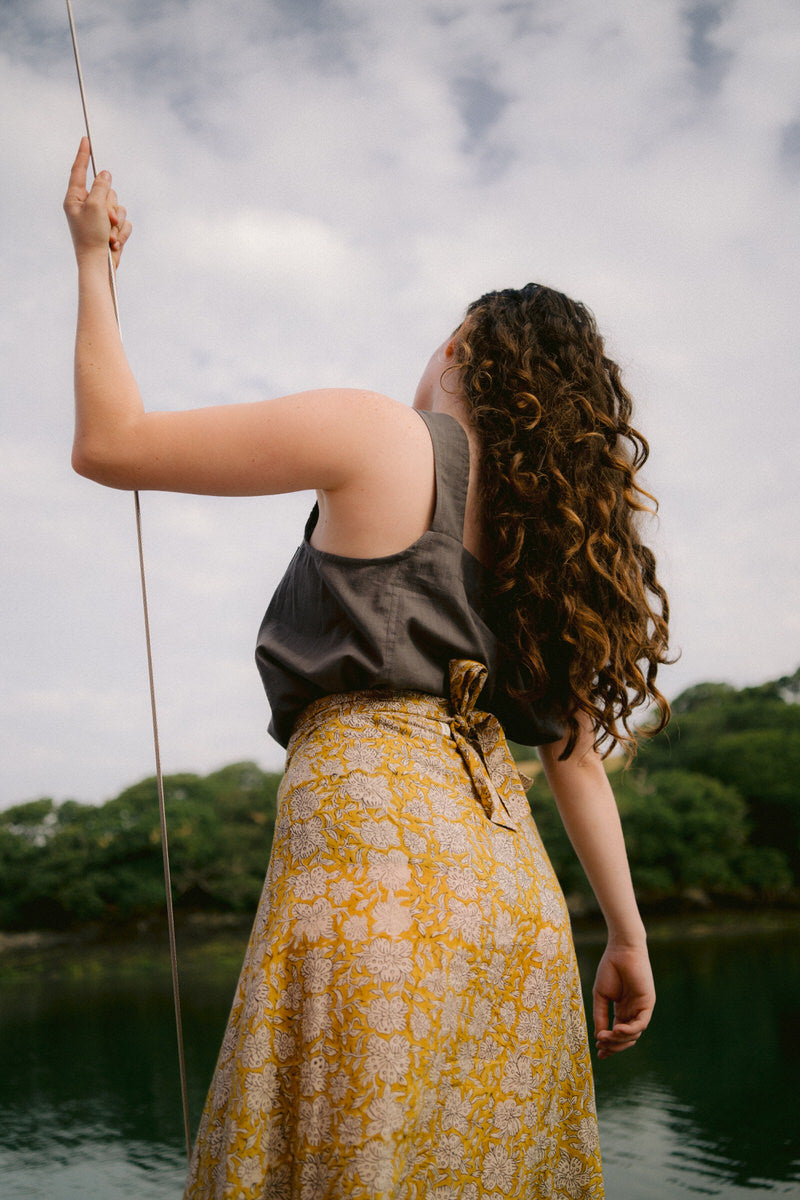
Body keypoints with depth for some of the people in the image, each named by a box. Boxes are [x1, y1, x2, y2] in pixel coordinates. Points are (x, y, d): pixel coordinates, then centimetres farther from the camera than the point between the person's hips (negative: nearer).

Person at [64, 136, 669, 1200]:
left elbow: (109, 445, 6)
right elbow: (580, 758, 19)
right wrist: (629, 938, 25)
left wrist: (92, 258, 19)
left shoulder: (378, 434, 3)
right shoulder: (557, 527, 21)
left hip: (373, 857, -7)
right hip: (513, 883, 7)